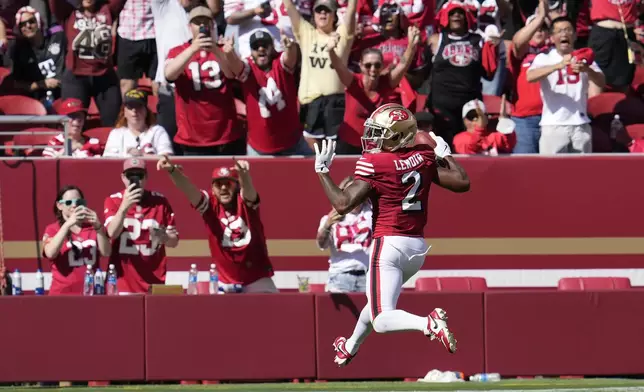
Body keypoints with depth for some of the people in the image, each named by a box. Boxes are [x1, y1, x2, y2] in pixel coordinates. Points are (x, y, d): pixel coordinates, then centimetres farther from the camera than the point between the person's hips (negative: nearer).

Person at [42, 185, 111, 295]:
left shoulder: (93, 228, 12)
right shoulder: (52, 229, 5)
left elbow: (106, 253, -3)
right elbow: (50, 253, -15)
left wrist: (98, 227, -17)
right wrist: (68, 224, -22)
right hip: (62, 293, -2)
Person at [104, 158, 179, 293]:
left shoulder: (160, 201, 4)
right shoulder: (113, 201, 1)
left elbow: (174, 241, 7)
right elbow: (112, 233, -15)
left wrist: (164, 238, -16)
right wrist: (124, 207, -30)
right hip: (122, 280, -1)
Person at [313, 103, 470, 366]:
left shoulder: (374, 164, -12)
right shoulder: (423, 158, 4)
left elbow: (342, 204, -16)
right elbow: (462, 182, 7)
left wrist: (322, 170, -4)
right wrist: (445, 153, 21)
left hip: (389, 244, -7)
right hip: (417, 247, 7)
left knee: (382, 320, -10)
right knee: (377, 300, 31)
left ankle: (429, 324, -35)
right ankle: (349, 348, 51)